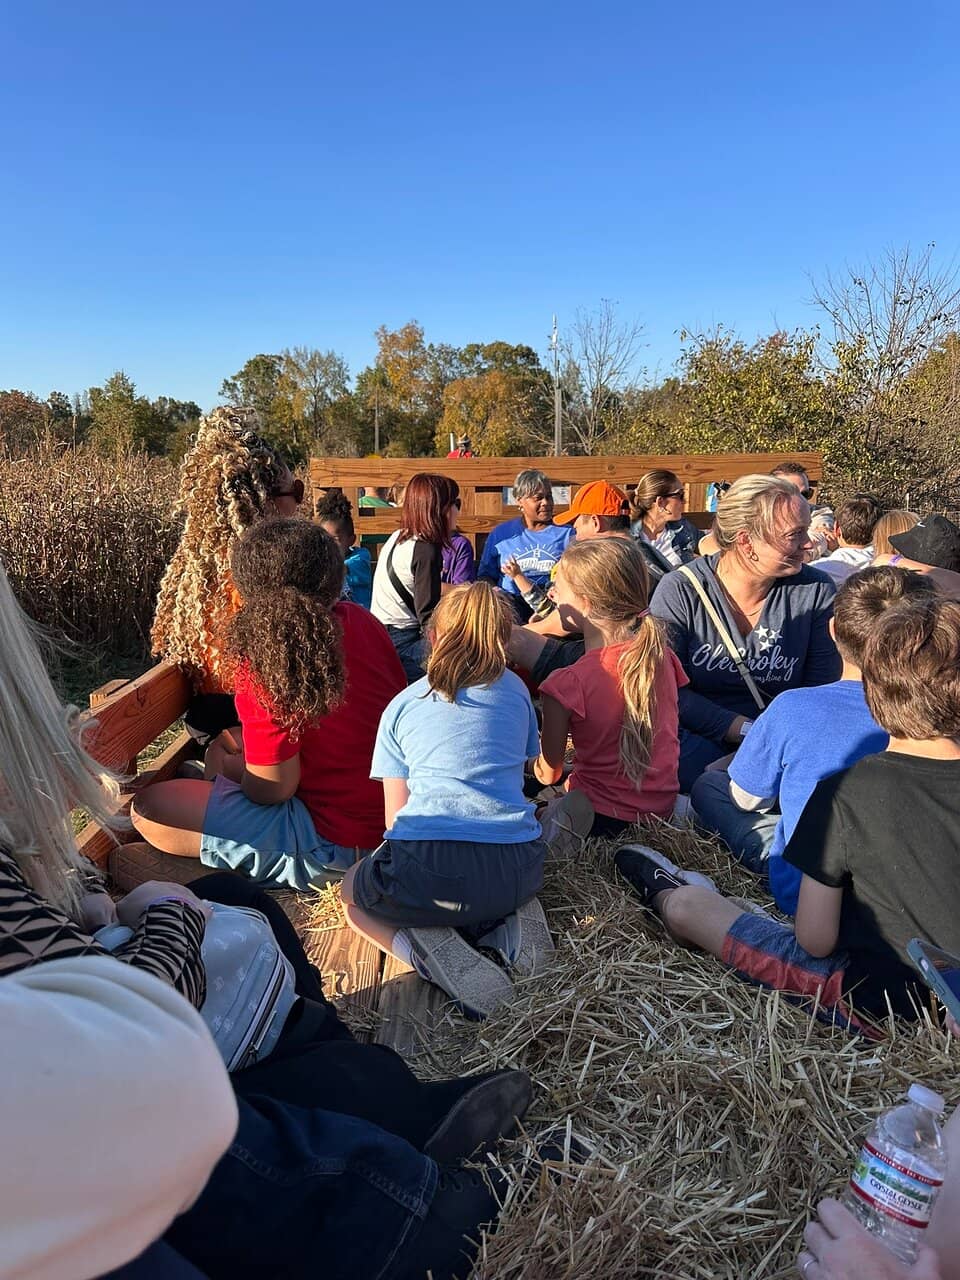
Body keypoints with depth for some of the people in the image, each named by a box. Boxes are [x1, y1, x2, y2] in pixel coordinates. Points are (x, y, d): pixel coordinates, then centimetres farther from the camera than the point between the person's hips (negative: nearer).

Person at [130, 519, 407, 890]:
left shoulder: (263, 663, -24)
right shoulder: (360, 620, -5)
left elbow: (273, 788, -19)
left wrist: (229, 767, 4)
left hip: (337, 847, -8)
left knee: (148, 809, -7)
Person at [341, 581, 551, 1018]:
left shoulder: (400, 707, 10)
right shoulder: (515, 690, 15)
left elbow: (395, 815, 12)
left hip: (427, 870, -3)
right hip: (518, 871, 4)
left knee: (353, 894, 30)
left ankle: (426, 945, 0)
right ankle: (507, 924, 7)